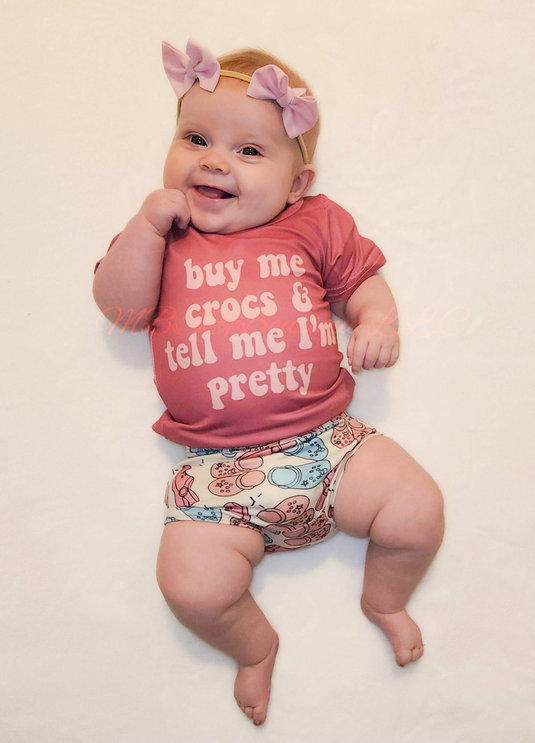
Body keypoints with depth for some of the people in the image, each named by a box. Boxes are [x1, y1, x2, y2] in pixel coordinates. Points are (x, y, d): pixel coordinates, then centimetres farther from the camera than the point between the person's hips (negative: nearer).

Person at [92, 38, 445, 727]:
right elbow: (119, 306, 0)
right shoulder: (159, 233, 9)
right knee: (194, 585, -16)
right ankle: (255, 645, 20)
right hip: (219, 466, 0)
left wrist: (379, 321, -7)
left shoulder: (315, 223, 8)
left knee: (419, 511, -8)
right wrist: (148, 223, -10)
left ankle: (385, 600, 27)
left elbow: (363, 282, 14)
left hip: (324, 436, 1)